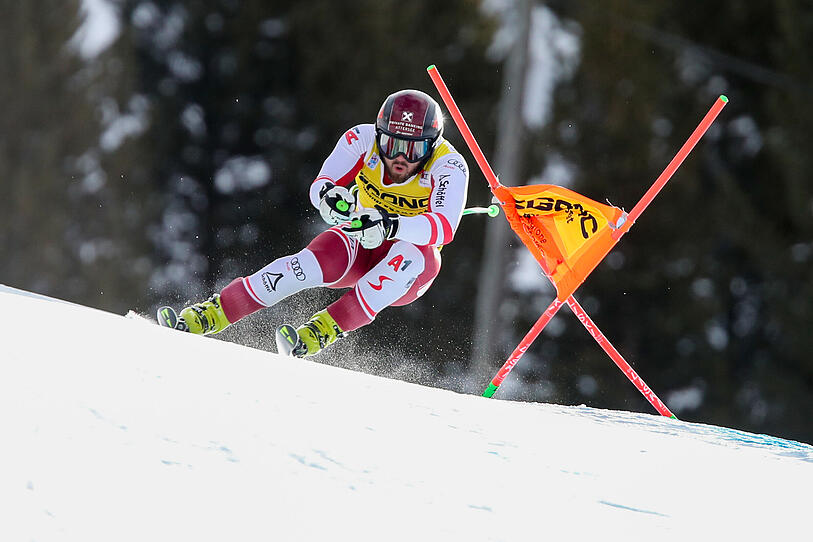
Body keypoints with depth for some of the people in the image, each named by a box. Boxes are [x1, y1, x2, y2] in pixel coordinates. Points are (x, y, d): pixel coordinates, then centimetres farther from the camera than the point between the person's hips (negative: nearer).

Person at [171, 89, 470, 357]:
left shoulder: (448, 166, -24)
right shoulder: (363, 139, -16)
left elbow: (445, 228, -37)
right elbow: (320, 185, -17)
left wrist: (390, 225, -55)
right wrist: (329, 196, -42)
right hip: (361, 247, 2)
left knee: (413, 254, -37)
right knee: (311, 264, -30)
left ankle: (326, 328, -38)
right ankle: (209, 314, -27)